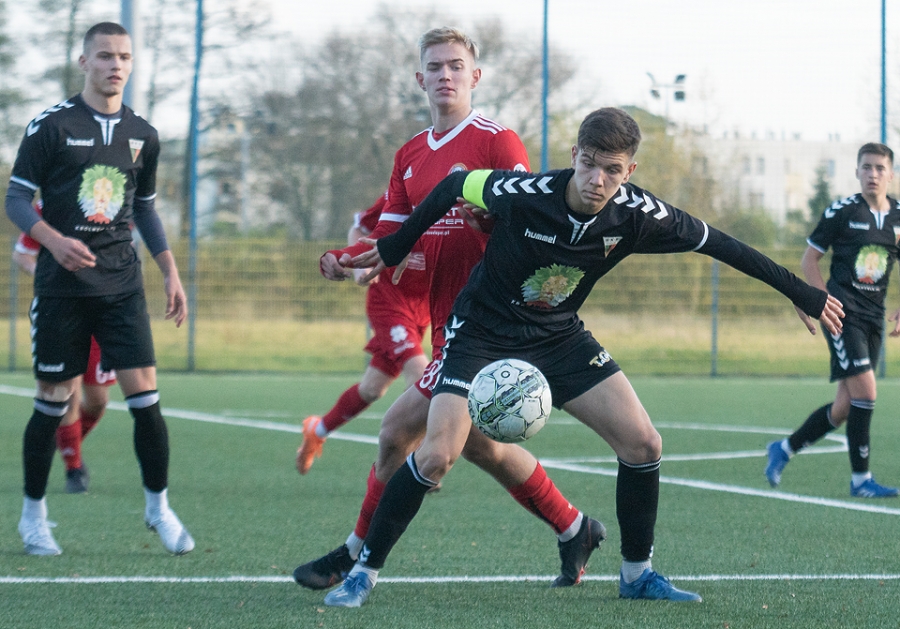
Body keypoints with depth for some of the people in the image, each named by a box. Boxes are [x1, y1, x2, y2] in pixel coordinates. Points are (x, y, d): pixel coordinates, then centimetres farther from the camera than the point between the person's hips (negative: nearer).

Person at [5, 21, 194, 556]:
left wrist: (171, 272, 13)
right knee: (54, 401, 1)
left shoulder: (142, 135, 10)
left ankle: (159, 506, 8)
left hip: (121, 281, 3)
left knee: (145, 395, -7)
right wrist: (55, 240, -21)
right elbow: (17, 198, -3)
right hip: (62, 284, -3)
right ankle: (33, 514, 17)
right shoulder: (51, 126, -3)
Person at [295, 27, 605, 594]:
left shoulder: (498, 143, -7)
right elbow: (392, 239, 13)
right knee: (481, 445, 17)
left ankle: (358, 555, 5)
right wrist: (346, 259, -6)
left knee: (398, 432, -8)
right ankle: (574, 530, 32)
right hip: (448, 324, 8)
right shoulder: (410, 156, 15)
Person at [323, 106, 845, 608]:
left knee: (643, 444, -5)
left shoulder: (636, 213, -18)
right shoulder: (523, 194, -28)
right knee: (436, 456, -21)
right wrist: (395, 248, 2)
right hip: (483, 333, -4)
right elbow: (455, 185, -9)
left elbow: (715, 244, -4)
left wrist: (802, 294, 1)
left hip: (560, 336, 4)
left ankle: (638, 574, 14)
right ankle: (366, 570, -4)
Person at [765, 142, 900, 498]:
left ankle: (785, 449, 26)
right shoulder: (841, 212, -4)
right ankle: (861, 480, -9)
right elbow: (808, 260, 1)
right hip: (844, 313, -5)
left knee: (845, 407, 6)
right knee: (865, 391, -17)